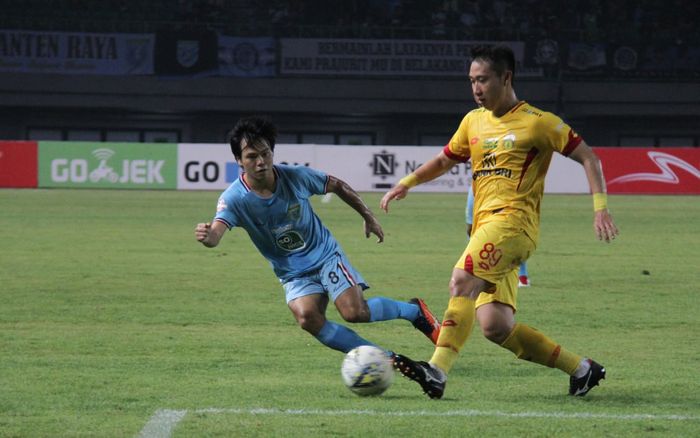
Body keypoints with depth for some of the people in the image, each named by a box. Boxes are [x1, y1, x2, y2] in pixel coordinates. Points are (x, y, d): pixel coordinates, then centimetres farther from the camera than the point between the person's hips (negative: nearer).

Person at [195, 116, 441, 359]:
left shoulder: (296, 177, -16)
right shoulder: (234, 199, -19)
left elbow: (338, 186, 4)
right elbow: (215, 235, -36)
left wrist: (368, 217, 11)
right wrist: (206, 236, -61)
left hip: (325, 255, -1)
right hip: (293, 274, 1)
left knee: (355, 311, -21)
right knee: (307, 318, -27)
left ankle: (414, 310, 9)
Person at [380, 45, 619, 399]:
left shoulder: (537, 122, 0)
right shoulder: (474, 121, 19)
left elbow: (588, 158, 1)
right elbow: (444, 160, 34)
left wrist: (600, 208, -9)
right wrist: (406, 183, 21)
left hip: (513, 220, -7)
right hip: (484, 223, 7)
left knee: (463, 279, -29)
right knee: (495, 327, -3)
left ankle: (437, 372, -36)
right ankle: (581, 369, 11)